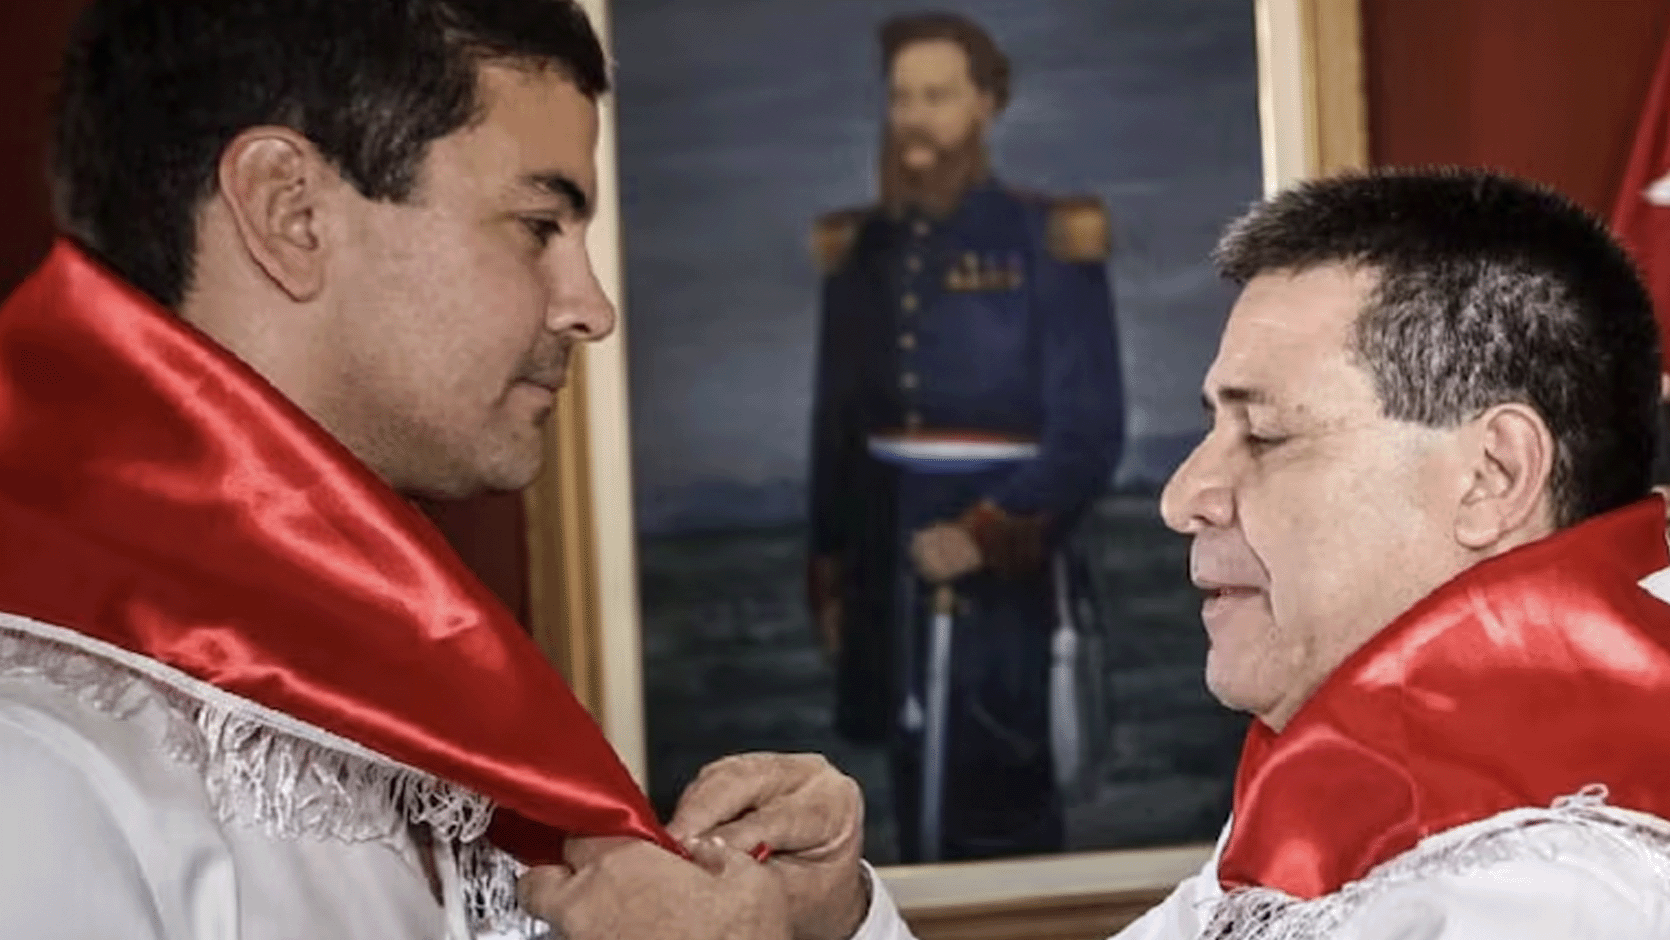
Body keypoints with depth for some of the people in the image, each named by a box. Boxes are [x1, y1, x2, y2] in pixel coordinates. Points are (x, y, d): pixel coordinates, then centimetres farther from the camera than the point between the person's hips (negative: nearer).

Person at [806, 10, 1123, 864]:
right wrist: (830, 576, 11)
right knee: (920, 813, 9)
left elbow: (1088, 431, -10)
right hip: (892, 571, 5)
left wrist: (985, 536, -18)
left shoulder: (1048, 241, -6)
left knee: (1003, 822, -4)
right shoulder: (861, 250, 8)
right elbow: (838, 424, 13)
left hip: (1006, 578, -4)